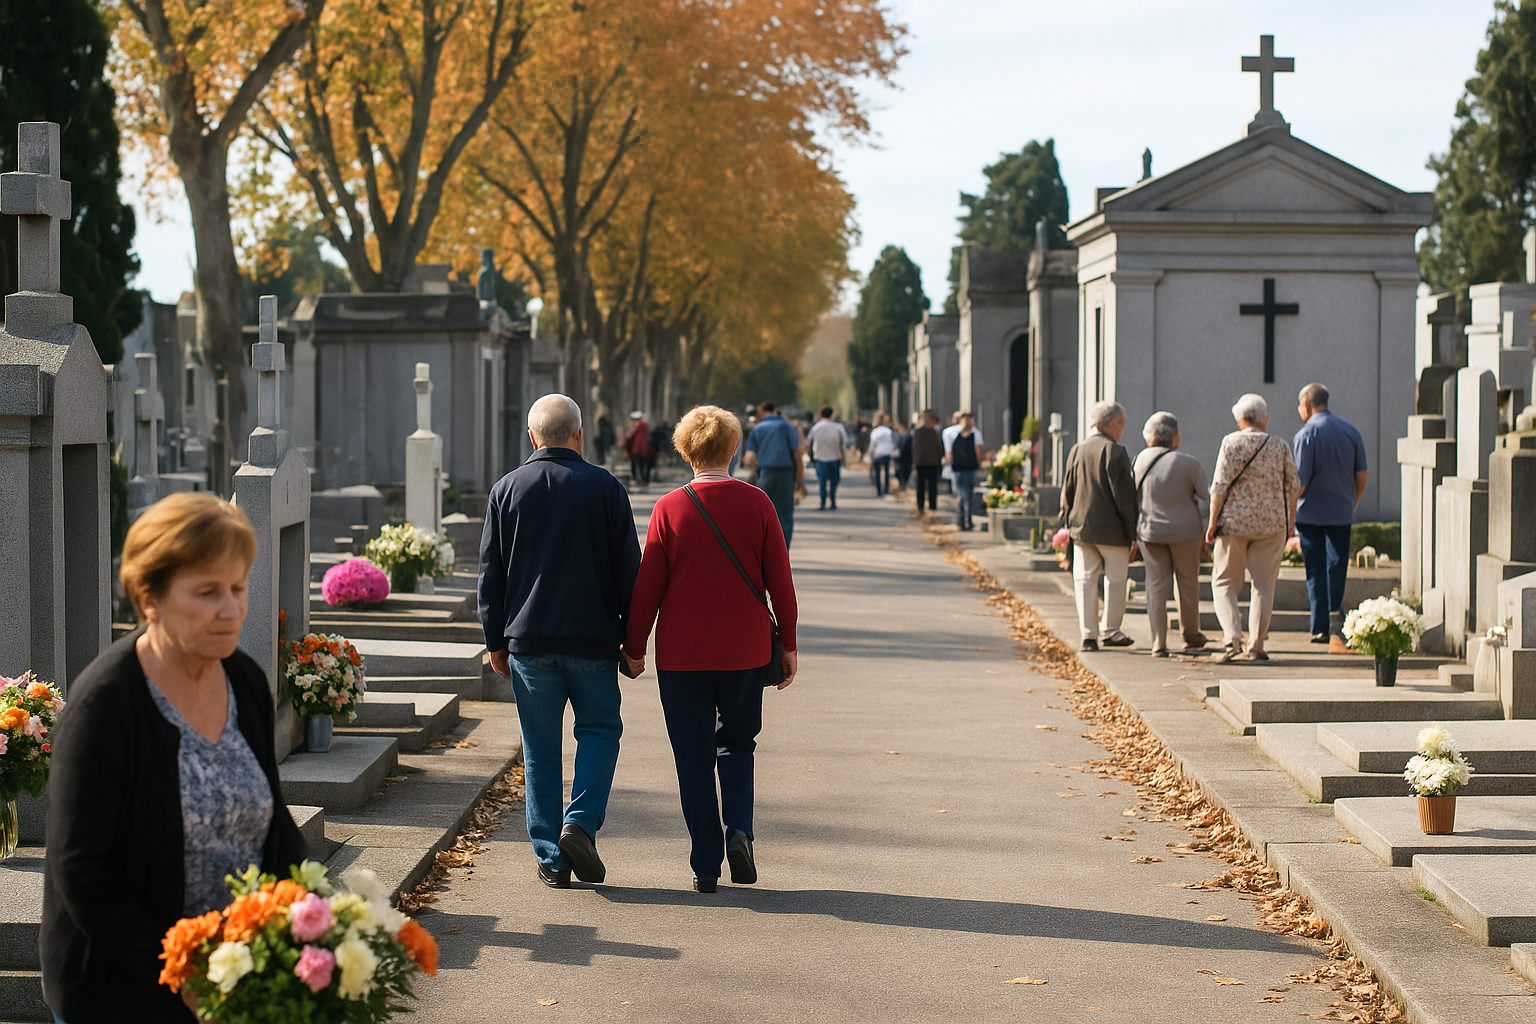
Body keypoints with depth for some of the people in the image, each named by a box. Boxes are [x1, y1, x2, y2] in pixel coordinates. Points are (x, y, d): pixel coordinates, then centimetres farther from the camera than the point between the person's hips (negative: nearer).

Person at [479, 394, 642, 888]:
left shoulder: (507, 489, 3)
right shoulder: (605, 488, -2)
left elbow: (490, 573, 6)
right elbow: (628, 569, 0)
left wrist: (495, 640, 13)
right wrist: (633, 637, 8)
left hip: (528, 640, 1)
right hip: (592, 638, -1)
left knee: (540, 749, 7)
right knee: (600, 731, 14)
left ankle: (551, 859, 8)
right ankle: (580, 824, -6)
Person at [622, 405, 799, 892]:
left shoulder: (669, 509, -6)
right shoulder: (757, 503, -3)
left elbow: (648, 585, -4)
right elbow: (780, 580, -1)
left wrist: (634, 646, 7)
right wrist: (787, 643, 8)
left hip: (682, 655, -1)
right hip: (745, 652, 1)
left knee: (694, 759, 7)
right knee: (737, 745, 19)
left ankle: (706, 863, 7)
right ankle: (739, 830, -2)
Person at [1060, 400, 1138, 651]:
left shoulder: (1076, 451, 4)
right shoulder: (1116, 453, -11)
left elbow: (1067, 492, 8)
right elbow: (1124, 497, -12)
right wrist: (1132, 532, -6)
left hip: (1082, 527, 5)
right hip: (1112, 528, -5)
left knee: (1085, 579, 7)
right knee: (1115, 579, 9)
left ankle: (1088, 634, 6)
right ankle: (1110, 631, 15)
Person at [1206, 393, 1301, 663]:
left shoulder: (1232, 442, -7)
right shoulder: (1280, 447, 3)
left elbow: (1220, 485, -11)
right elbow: (1292, 486, 10)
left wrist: (1213, 522, -6)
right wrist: (1290, 519, 24)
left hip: (1234, 522, -2)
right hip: (1271, 522, 3)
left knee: (1224, 583, 6)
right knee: (1263, 585, 9)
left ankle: (1232, 639, -11)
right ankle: (1256, 646, 7)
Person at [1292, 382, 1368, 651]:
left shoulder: (1305, 435, -11)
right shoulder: (1351, 432, 5)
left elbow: (1299, 483, -15)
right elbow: (1363, 475, 7)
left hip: (1311, 514, -3)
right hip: (1341, 513, 3)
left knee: (1316, 571, 5)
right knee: (1337, 570, 6)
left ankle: (1320, 627, 6)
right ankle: (1337, 626, -3)